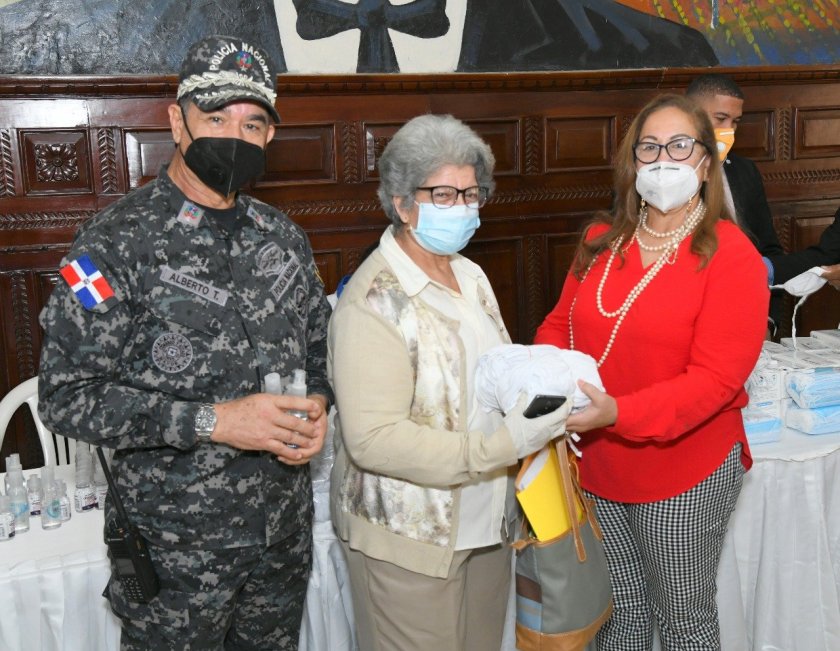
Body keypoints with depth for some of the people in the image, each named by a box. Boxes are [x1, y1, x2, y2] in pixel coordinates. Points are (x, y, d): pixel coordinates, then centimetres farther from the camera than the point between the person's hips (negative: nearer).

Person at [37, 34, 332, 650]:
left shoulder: (284, 237, 3)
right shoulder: (117, 242, -15)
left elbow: (320, 343, 14)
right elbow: (68, 397, -17)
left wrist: (318, 404, -7)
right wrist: (212, 421, -24)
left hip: (285, 530, 5)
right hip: (176, 548, -5)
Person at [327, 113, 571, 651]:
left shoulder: (470, 275, 8)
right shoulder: (375, 302, -20)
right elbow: (372, 440, -25)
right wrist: (505, 445, -27)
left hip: (485, 525, 8)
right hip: (409, 540, -8)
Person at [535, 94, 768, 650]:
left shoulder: (731, 255, -13)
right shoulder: (602, 242, 4)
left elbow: (715, 379, -19)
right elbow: (562, 323, 11)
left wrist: (618, 414, -32)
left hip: (683, 474, -4)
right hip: (598, 466, 5)